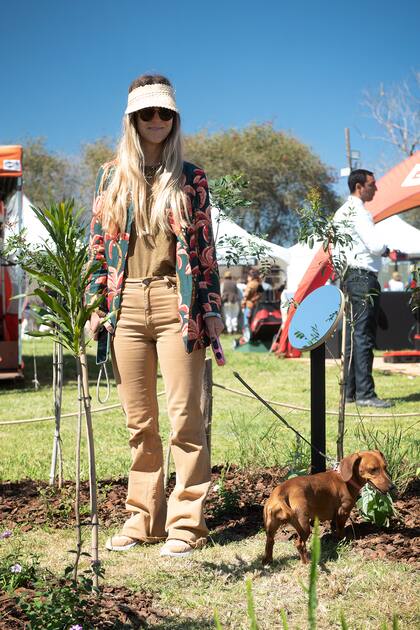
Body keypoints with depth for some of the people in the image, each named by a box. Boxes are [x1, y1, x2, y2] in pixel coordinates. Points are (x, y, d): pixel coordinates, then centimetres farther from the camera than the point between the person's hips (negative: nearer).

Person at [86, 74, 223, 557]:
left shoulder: (190, 179, 6)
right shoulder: (112, 177, 12)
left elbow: (204, 246, 5)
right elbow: (98, 245, 11)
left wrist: (211, 308, -1)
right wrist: (96, 304, 3)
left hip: (177, 303, -2)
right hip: (126, 305, 3)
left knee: (184, 417, -4)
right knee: (138, 422, 8)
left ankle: (186, 522, 4)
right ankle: (144, 518, 17)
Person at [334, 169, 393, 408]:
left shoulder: (342, 212, 18)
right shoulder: (358, 212, -13)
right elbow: (376, 246, -19)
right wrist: (387, 250, 2)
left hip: (349, 278, 10)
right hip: (363, 277, -10)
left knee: (353, 335, 11)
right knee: (364, 337, -11)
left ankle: (350, 391, 14)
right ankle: (365, 393, -11)